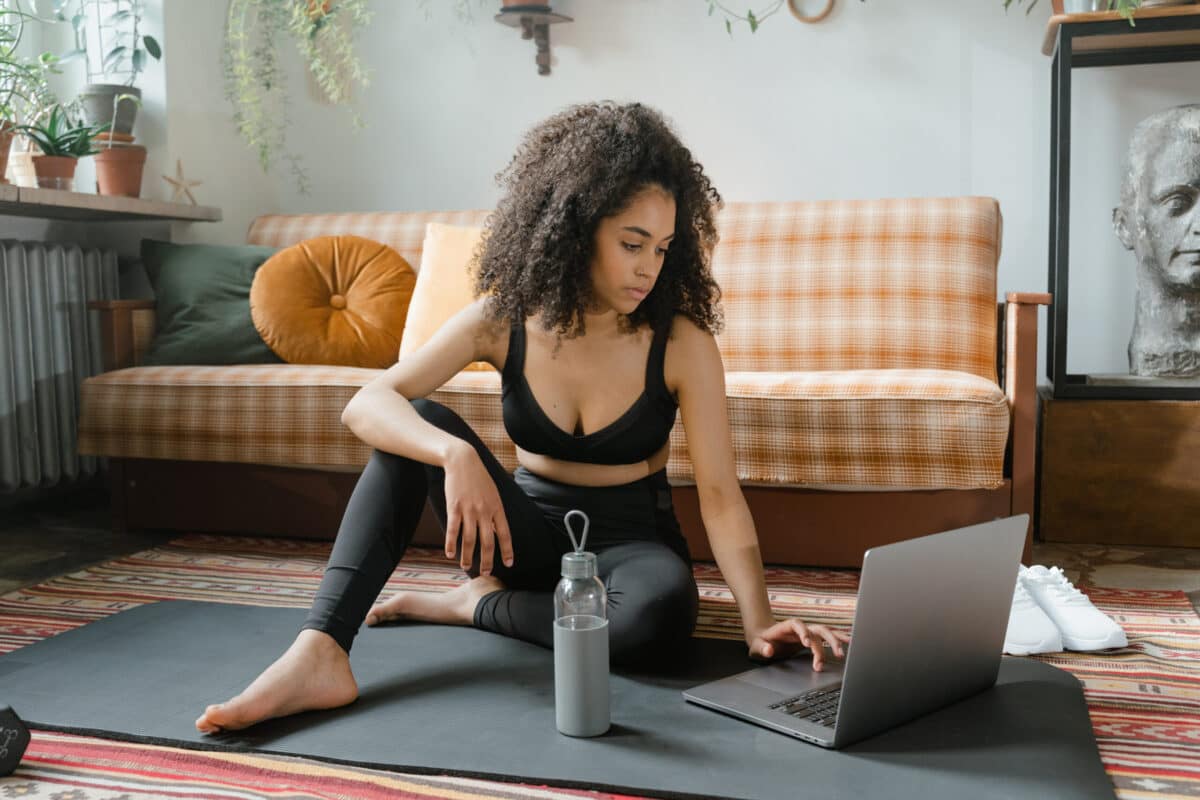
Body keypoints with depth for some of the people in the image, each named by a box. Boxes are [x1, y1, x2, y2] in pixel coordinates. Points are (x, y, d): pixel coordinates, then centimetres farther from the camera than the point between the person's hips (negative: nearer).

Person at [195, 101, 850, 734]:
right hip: (527, 530, 2)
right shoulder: (503, 320, -13)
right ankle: (319, 653, -31)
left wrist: (759, 624, -32)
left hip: (630, 538, -1)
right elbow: (365, 406, -21)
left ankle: (479, 606, -12)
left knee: (661, 610, -38)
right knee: (418, 425, -23)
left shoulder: (681, 342, -17)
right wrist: (457, 455, -41)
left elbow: (719, 494, -19)